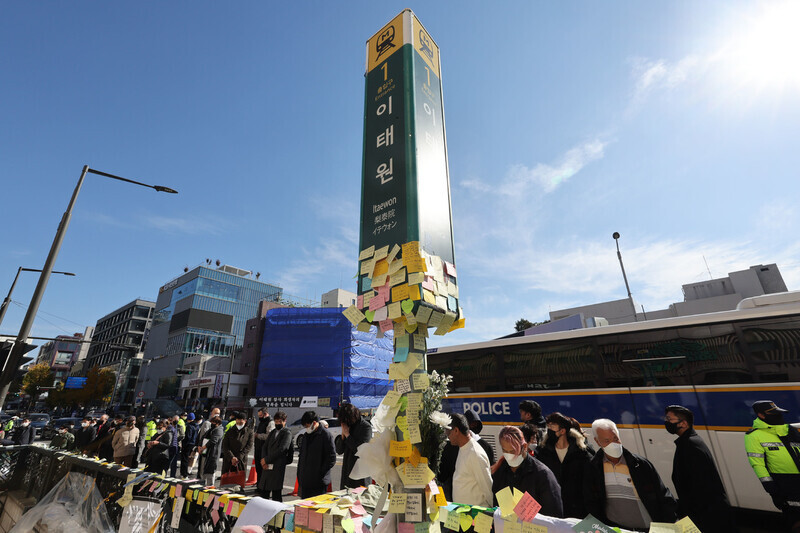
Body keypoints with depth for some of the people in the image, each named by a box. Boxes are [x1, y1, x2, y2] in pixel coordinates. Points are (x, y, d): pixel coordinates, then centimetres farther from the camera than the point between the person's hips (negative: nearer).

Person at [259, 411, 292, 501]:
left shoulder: (287, 433, -6)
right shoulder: (272, 432, 18)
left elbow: (282, 449, -15)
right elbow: (264, 446, 11)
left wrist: (267, 459, -12)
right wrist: (263, 459, -6)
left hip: (278, 467, -7)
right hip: (267, 466, 7)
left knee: (276, 493, -1)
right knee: (263, 490, 13)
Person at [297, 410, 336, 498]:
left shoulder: (326, 435, -11)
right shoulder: (306, 436, 11)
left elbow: (332, 458, -12)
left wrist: (320, 474, -13)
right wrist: (299, 474, 11)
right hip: (304, 481, 7)